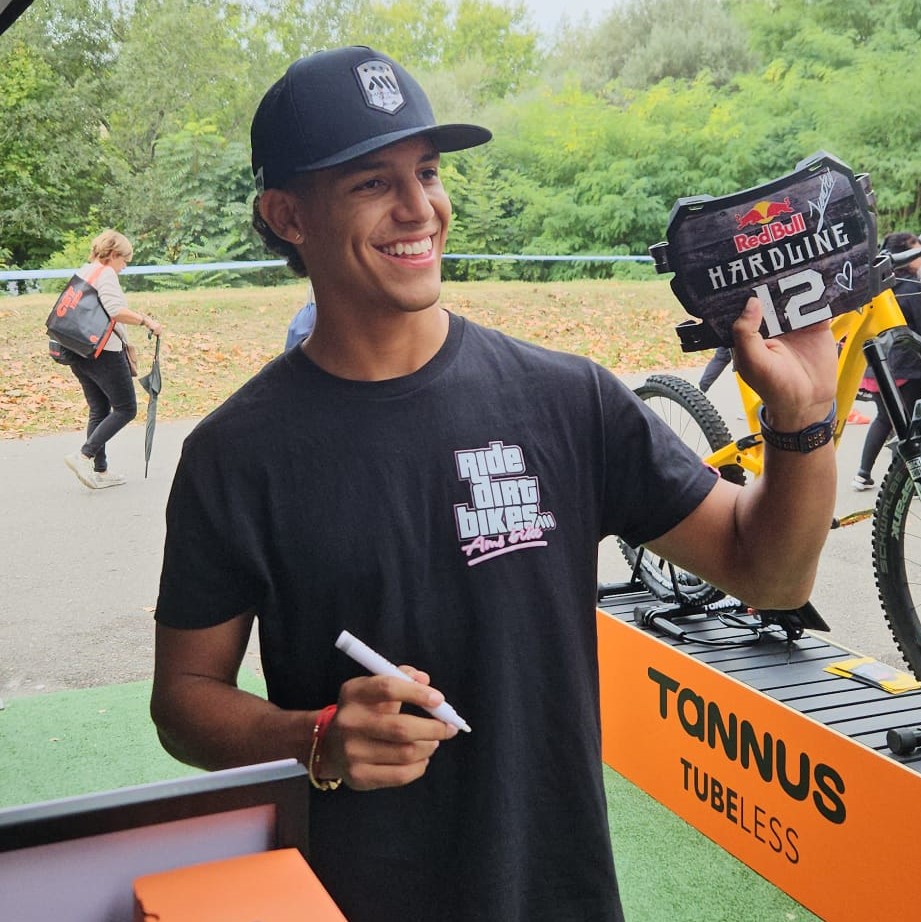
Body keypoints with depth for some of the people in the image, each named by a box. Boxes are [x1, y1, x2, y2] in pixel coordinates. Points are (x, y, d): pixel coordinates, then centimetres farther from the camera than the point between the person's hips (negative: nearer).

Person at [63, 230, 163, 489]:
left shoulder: (81, 273, 17)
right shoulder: (106, 274, -11)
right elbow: (115, 310, -26)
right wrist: (146, 321, -21)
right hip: (104, 352, -10)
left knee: (99, 411, 14)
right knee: (125, 409, -2)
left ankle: (100, 471, 14)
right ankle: (84, 455, -12)